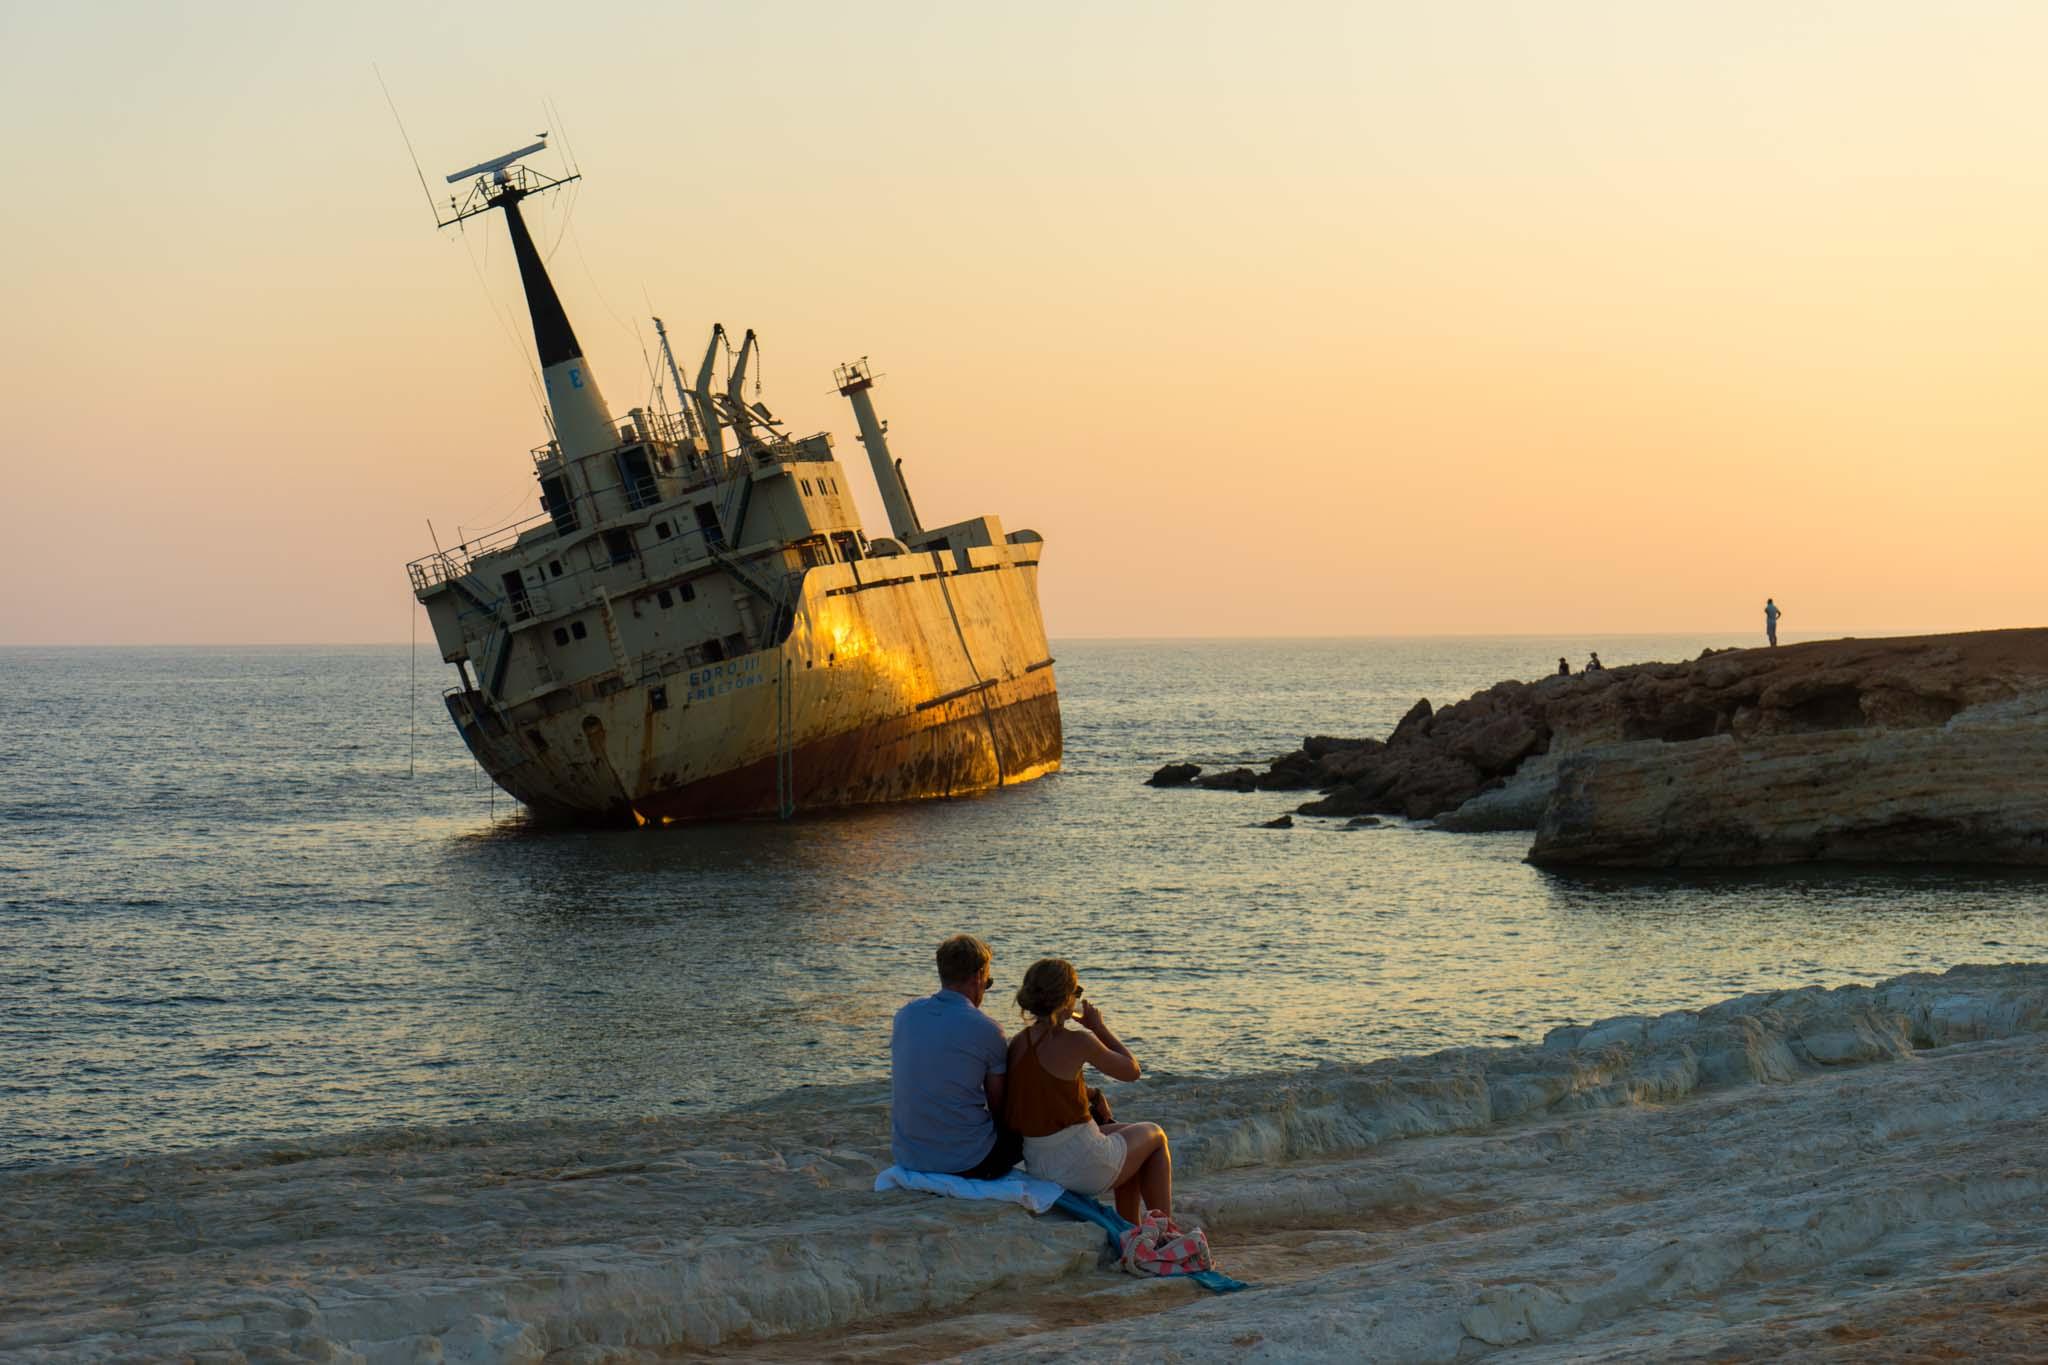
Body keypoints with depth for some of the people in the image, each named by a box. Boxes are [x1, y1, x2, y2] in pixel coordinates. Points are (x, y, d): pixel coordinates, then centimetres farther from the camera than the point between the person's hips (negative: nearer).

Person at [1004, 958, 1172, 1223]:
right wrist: (1099, 1027, 7)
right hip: (1083, 1165, -6)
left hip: (1037, 1164, 6)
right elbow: (1131, 1070, -4)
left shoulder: (1017, 1044, -1)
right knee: (1155, 1136, 25)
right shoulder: (1077, 1043, -19)